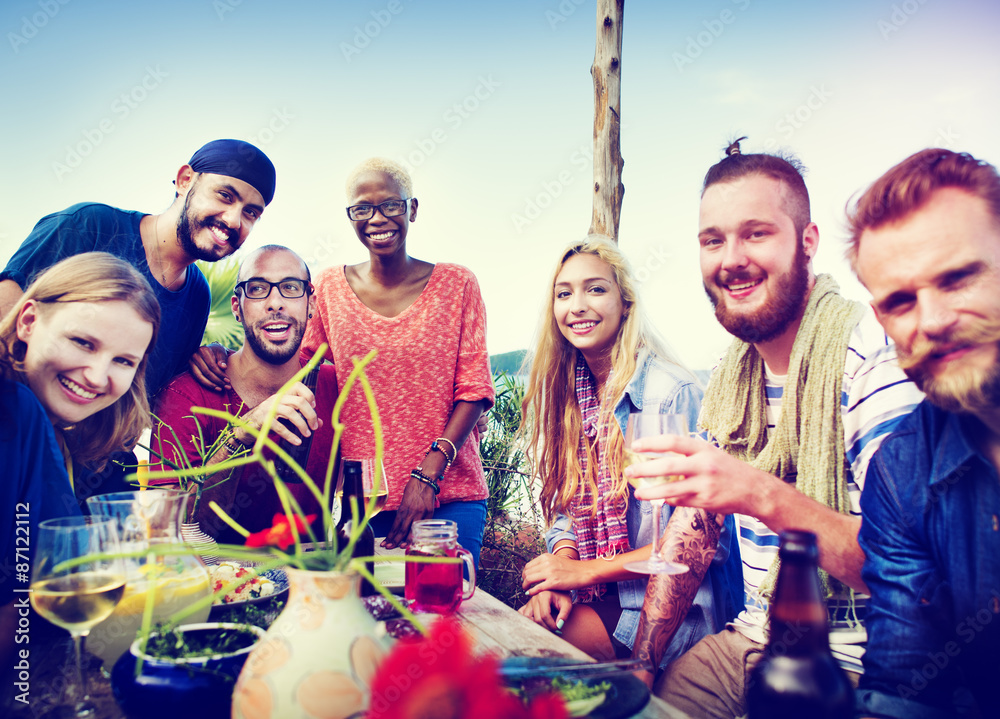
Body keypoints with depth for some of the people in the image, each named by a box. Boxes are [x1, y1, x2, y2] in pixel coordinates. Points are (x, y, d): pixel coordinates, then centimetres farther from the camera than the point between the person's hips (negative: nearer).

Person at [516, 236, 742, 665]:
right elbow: (567, 509, 10)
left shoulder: (672, 392, -16)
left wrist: (586, 570, -17)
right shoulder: (568, 395, 6)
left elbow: (700, 538, -16)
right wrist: (559, 572, -11)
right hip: (599, 597, 6)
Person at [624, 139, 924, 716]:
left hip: (849, 663, -6)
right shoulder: (730, 376, 6)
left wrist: (762, 496, -38)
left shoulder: (875, 352, -18)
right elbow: (691, 530, 9)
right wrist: (641, 662, 2)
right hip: (750, 643, 6)